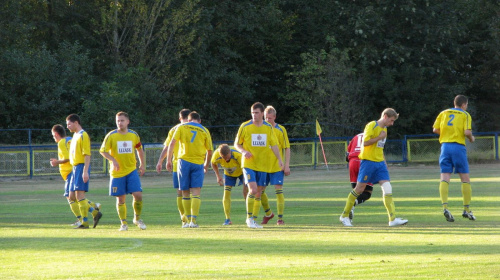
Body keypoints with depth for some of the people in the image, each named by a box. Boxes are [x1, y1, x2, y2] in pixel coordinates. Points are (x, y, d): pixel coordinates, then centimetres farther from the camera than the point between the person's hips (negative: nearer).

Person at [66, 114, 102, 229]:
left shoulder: (83, 135, -11)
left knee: (79, 194, -10)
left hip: (81, 167, -10)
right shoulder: (75, 136, 18)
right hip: (75, 167, 10)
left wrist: (85, 171, -22)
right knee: (72, 197, 7)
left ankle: (85, 222, -7)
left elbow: (87, 155, -16)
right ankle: (95, 211, 12)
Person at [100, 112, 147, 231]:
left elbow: (139, 149, 19)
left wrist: (142, 165, 15)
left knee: (138, 195, -10)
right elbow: (103, 151, -3)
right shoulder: (111, 136, -5)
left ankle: (137, 218, 12)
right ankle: (124, 223, 13)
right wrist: (113, 160, -18)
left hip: (132, 170, 1)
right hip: (117, 172, -1)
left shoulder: (134, 135, 4)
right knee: (121, 199, 1)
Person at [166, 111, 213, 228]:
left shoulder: (182, 127, 8)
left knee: (185, 193, 8)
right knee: (196, 192, -4)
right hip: (198, 163, 0)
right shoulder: (204, 131, 9)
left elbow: (172, 143, -3)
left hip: (184, 161, 0)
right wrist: (206, 165, 25)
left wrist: (169, 160, 0)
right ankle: (193, 221, -16)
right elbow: (209, 151, 10)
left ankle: (189, 220, 8)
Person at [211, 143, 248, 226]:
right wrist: (218, 176, -7)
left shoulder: (238, 155, -41)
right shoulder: (216, 156, -31)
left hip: (241, 172, -2)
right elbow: (213, 163, -4)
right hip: (228, 174, 2)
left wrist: (245, 185, -34)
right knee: (226, 193, -10)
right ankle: (228, 219, -7)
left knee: (246, 192, -14)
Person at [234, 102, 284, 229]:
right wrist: (243, 152, -16)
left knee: (258, 193, 6)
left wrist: (279, 159, -2)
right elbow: (237, 144, 4)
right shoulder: (245, 126, -2)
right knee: (253, 190, -18)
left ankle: (254, 220, 15)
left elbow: (274, 145, 10)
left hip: (263, 165, 3)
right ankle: (249, 218, -5)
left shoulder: (268, 128, 6)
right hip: (249, 164, -3)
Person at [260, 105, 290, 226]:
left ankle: (280, 218, -4)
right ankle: (268, 213, 28)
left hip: (277, 166, -4)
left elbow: (287, 148, -2)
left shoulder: (280, 130, -3)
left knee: (278, 190, -9)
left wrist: (287, 165, -9)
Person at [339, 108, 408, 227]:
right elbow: (365, 142, -18)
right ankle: (344, 216, 13)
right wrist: (380, 137, -15)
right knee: (360, 189, -1)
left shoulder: (384, 129, 17)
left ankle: (393, 219, -14)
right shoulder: (372, 126, -9)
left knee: (387, 188, -8)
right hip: (368, 161, -7)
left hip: (380, 162, 7)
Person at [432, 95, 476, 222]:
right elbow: (467, 132, -11)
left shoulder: (443, 113, 13)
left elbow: (435, 129, 6)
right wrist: (471, 138, 10)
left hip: (445, 146, 3)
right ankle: (467, 209, 8)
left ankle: (445, 207, -19)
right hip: (458, 147, -3)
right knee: (465, 179, 7)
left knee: (445, 178, -2)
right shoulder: (465, 115, 2)